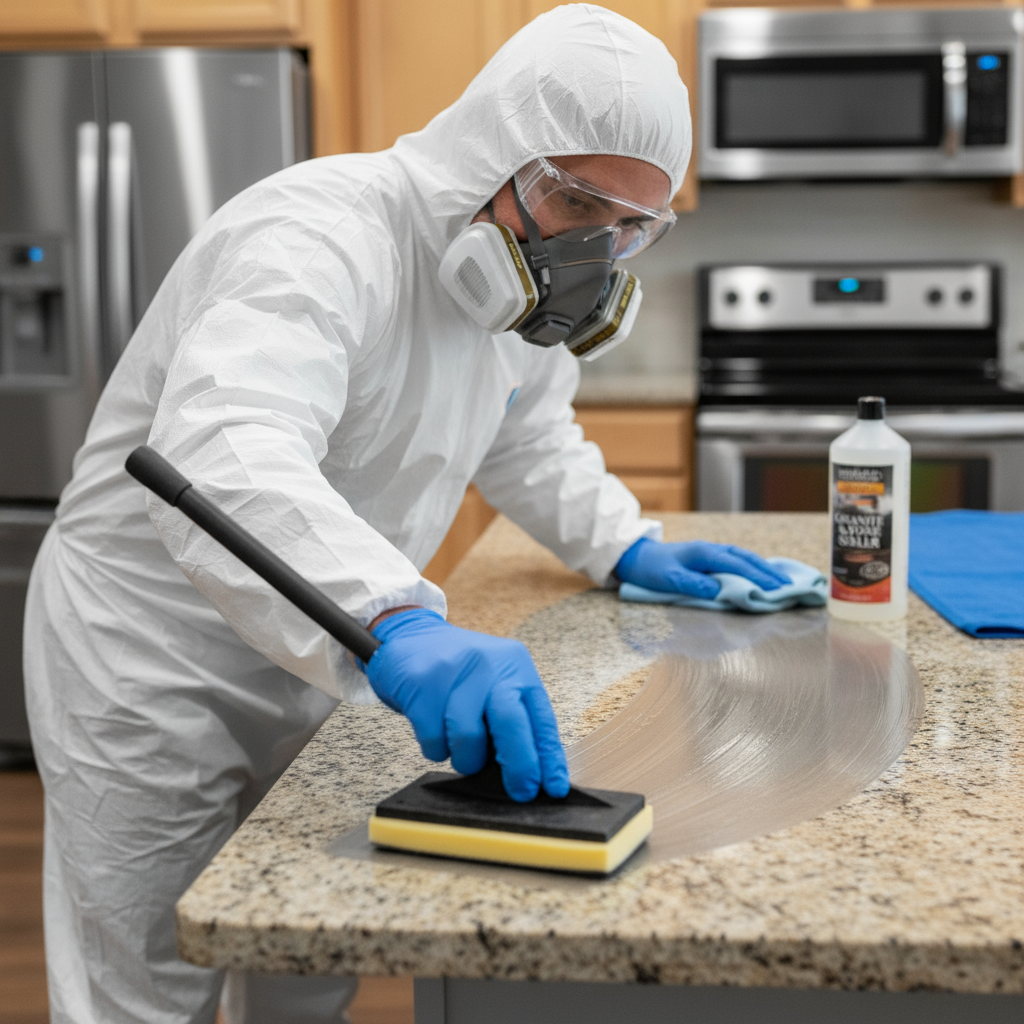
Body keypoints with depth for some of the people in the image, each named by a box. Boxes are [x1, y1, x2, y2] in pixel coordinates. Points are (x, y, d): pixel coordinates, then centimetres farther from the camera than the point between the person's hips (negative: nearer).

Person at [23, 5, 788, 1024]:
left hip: (315, 665, 8)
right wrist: (395, 625, -62)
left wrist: (628, 548, 5)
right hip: (152, 677, -7)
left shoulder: (521, 269, 1)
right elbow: (221, 462, -47)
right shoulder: (325, 234, -29)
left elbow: (528, 440, 19)